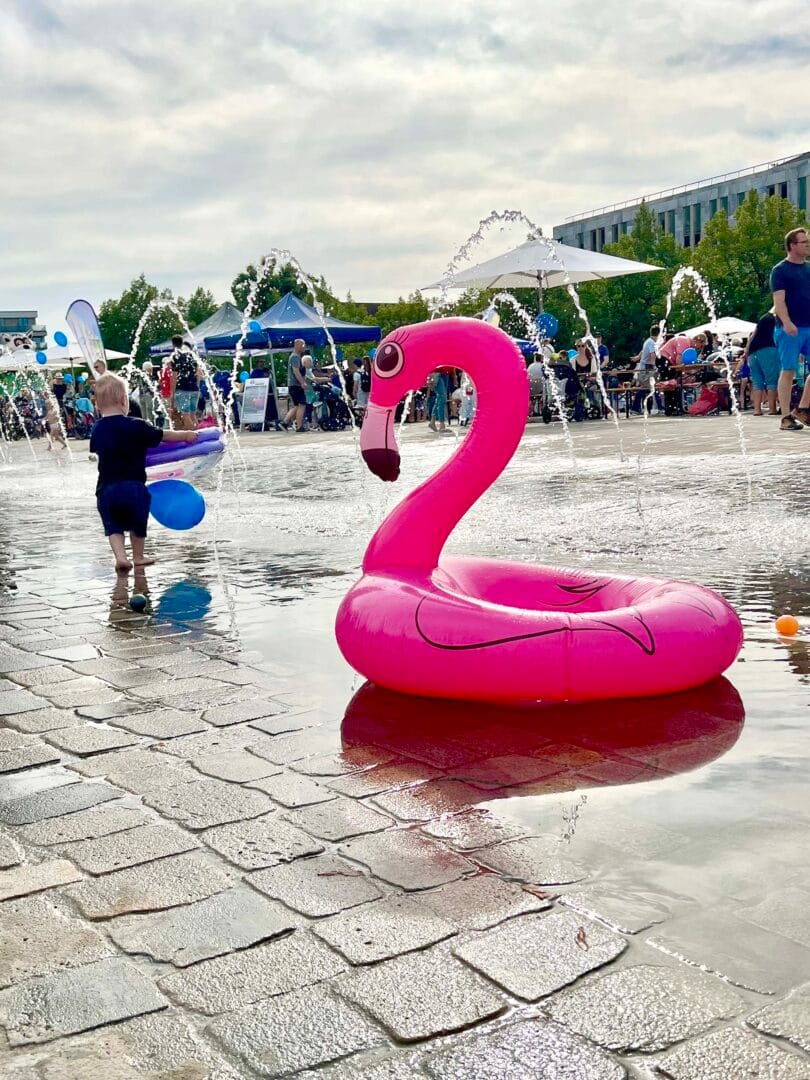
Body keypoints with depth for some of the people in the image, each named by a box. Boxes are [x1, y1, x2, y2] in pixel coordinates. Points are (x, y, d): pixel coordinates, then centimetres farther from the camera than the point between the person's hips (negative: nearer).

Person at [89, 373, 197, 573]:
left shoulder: (97, 429, 5)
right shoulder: (135, 427, -9)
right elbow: (163, 436, 1)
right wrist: (186, 435, 17)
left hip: (106, 488, 3)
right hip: (133, 487, -2)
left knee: (113, 526, 12)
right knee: (137, 523, 18)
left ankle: (120, 556, -7)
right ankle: (138, 557, 32)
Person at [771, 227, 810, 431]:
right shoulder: (780, 270, -4)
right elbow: (779, 300, -13)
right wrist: (787, 323, -26)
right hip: (790, 329, -6)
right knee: (788, 371, -4)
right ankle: (786, 418, 0)